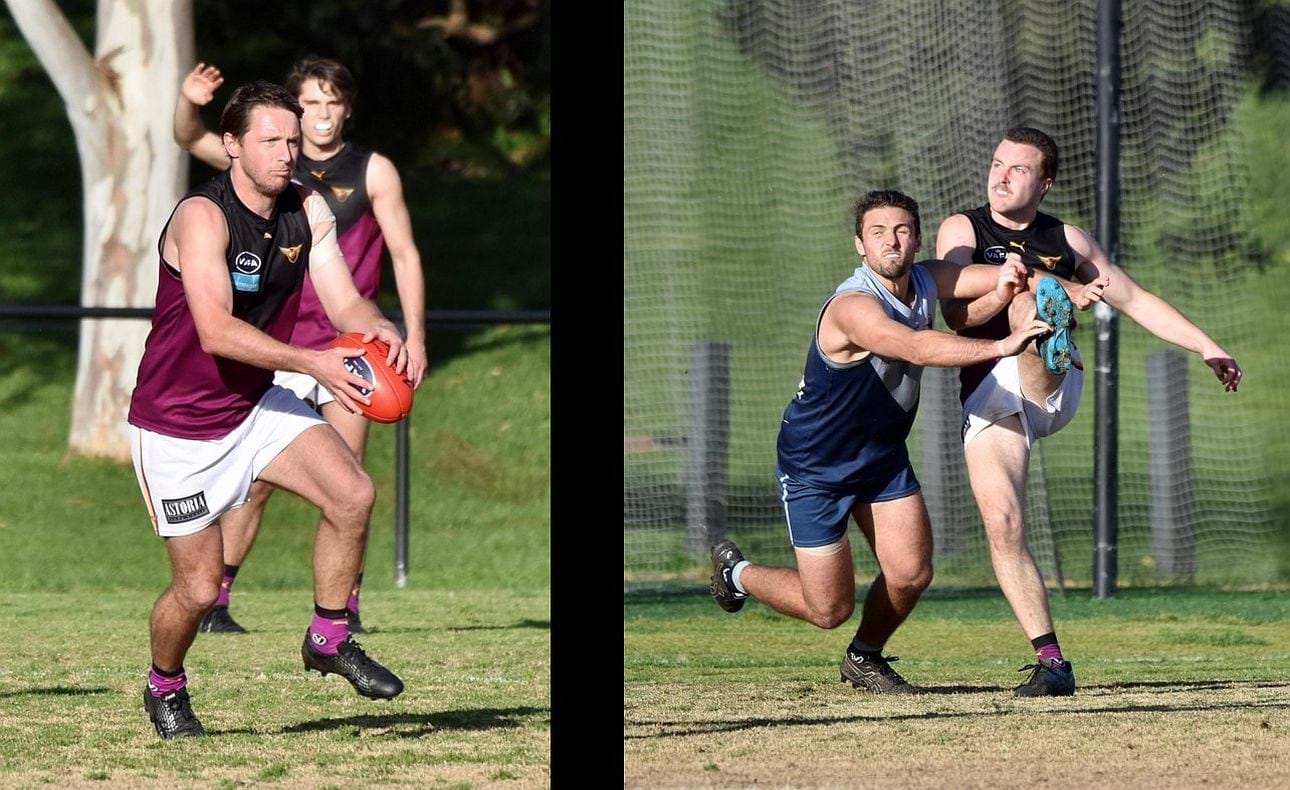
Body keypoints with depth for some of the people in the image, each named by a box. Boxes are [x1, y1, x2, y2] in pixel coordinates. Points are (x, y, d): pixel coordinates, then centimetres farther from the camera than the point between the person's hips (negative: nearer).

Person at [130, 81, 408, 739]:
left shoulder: (308, 210, -2)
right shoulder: (201, 216, -24)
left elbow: (344, 302, -4)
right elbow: (216, 331, -35)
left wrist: (378, 328, -28)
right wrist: (313, 362, -43)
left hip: (257, 404, 6)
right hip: (178, 424, -6)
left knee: (352, 493, -16)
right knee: (199, 587, -4)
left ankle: (329, 638, 5)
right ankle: (165, 687, 28)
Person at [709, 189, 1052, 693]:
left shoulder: (927, 282, -5)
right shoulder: (852, 307, -31)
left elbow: (1008, 276, -12)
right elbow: (916, 348, -48)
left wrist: (1007, 283, -35)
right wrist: (999, 347, -58)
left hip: (883, 455, 7)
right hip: (815, 464, -7)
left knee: (911, 575, -6)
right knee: (829, 608, -5)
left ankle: (864, 658, 24)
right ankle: (736, 572, 25)